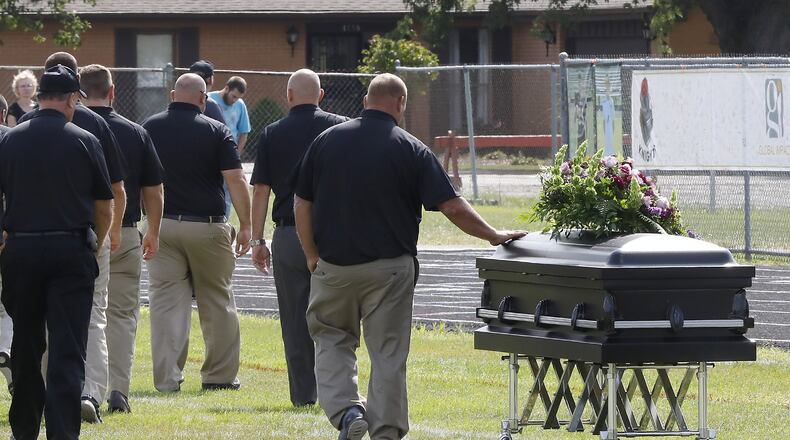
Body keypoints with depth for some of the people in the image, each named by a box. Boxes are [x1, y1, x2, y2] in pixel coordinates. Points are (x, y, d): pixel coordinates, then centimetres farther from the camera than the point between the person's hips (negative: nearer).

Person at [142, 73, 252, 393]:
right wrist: (245, 227, -6)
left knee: (166, 303, 2)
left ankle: (167, 378, -5)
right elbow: (235, 180, -11)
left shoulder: (149, 128, 4)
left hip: (162, 224, 2)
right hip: (207, 227, -2)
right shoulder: (216, 132, -4)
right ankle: (220, 375, 17)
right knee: (217, 301, 11)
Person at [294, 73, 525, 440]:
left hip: (334, 264, 1)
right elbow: (453, 208, -8)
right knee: (388, 353, 6)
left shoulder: (326, 141, 1)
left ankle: (346, 410, -4)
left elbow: (301, 207, 4)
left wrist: (312, 256, 14)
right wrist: (495, 236, 3)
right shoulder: (411, 150, -6)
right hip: (389, 268, -1)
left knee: (332, 340, 16)